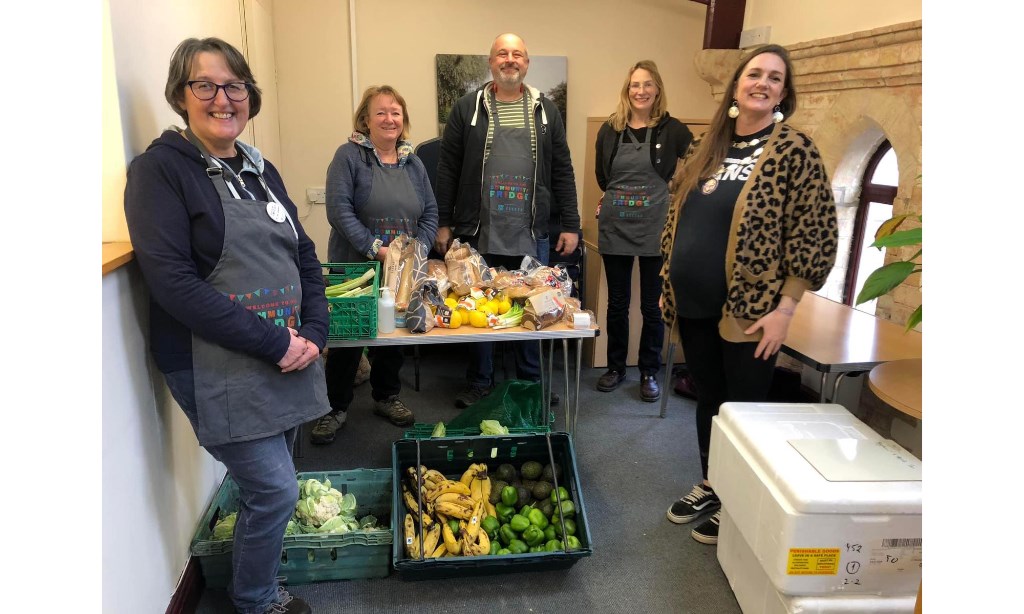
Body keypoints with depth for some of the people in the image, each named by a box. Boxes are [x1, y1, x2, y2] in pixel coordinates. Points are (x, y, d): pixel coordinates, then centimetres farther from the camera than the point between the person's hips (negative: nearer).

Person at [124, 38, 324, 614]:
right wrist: (272, 343, -19)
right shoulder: (161, 169, -8)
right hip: (220, 369, -6)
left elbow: (305, 257, 13)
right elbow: (173, 283, -17)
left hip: (289, 362, 6)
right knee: (275, 491, -2)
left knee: (270, 487, 17)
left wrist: (314, 334, -3)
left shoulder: (261, 170, 11)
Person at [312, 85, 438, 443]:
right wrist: (375, 249, -22)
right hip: (354, 268, -4)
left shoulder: (413, 163, 10)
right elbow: (338, 209, -16)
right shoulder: (349, 156, -7)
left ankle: (386, 397, 33)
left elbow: (430, 213, 10)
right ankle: (336, 408, 20)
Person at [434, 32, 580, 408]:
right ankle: (479, 383, 25)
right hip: (478, 234, -1)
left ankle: (531, 382, 26)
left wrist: (571, 225, 3)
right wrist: (442, 223, -1)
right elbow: (448, 171, 3)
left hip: (531, 235, 1)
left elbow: (562, 172, 7)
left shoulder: (545, 110, 8)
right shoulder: (467, 109, 4)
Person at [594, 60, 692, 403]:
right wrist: (618, 197, 11)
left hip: (655, 228, -2)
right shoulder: (610, 130, 5)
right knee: (617, 303, 10)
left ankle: (649, 372, 19)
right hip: (615, 227, 2)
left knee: (652, 305, 6)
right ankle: (615, 367, 24)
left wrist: (668, 193, 1)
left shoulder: (673, 130, -3)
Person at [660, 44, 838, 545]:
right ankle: (710, 485, 37)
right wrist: (668, 283, 13)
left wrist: (785, 308, -15)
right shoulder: (707, 148, 9)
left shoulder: (793, 149, -8)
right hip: (693, 307, 6)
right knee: (707, 400, 18)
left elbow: (815, 237, -11)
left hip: (749, 311, -5)